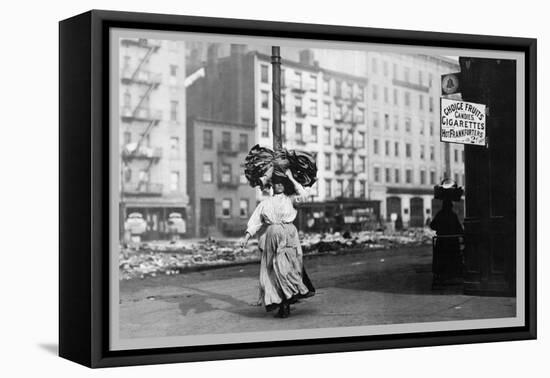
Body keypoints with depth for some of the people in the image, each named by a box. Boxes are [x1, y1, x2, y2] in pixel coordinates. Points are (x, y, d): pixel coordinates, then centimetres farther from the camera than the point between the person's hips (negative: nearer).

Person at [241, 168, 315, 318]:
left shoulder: (290, 199, 11)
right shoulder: (265, 203, 14)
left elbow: (303, 195, -8)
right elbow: (254, 221, 10)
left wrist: (291, 178, -1)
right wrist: (247, 237, 0)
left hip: (288, 237, -2)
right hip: (270, 237, 2)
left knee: (284, 267, -12)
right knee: (272, 271, -2)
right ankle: (278, 301, 2)